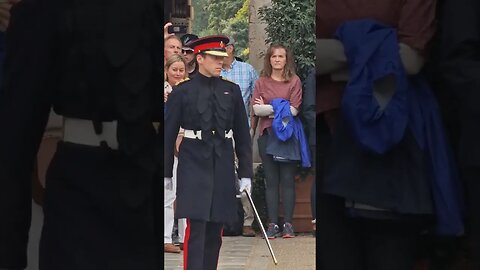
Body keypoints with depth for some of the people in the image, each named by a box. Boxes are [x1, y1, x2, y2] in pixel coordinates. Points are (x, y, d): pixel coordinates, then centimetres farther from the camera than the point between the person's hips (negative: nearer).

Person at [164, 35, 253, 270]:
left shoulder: (232, 91, 8)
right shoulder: (182, 92, -1)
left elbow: (242, 134, 10)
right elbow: (168, 134, 1)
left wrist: (246, 173, 6)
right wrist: (166, 173, 0)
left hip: (223, 166, 3)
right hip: (194, 165, -3)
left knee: (215, 231, 8)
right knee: (196, 227, -9)